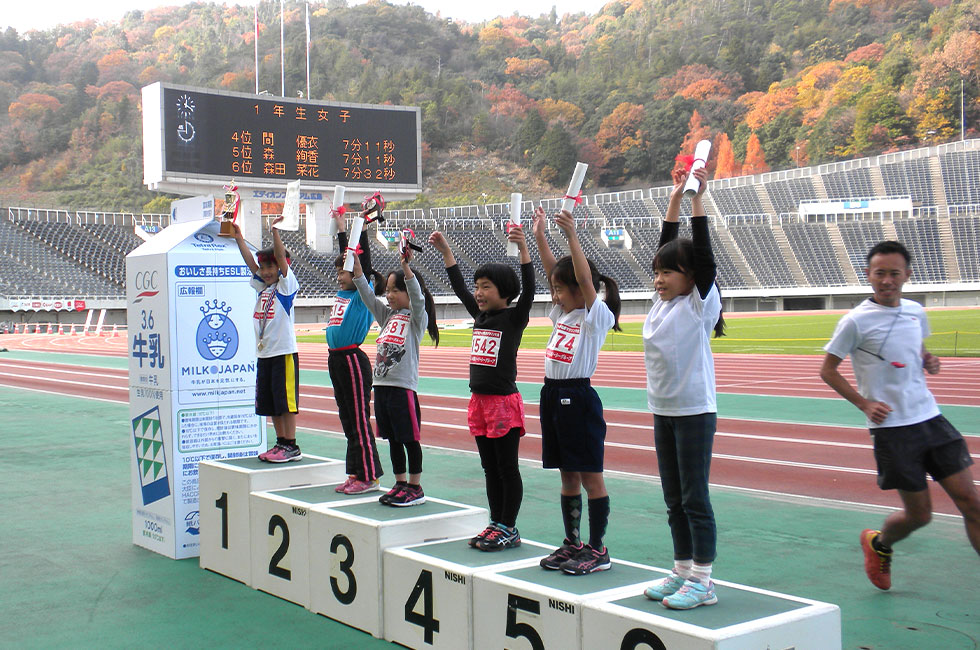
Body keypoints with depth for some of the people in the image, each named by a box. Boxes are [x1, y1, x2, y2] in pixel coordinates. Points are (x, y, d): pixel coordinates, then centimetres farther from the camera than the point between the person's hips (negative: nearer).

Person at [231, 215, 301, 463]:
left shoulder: (286, 285, -4)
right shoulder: (262, 287, 13)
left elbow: (281, 257, -16)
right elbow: (250, 261, 10)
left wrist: (275, 231, -21)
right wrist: (238, 236, 5)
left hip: (284, 352, -8)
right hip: (264, 353, 8)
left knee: (286, 401, -4)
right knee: (270, 403, 11)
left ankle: (291, 447, 1)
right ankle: (281, 443, 19)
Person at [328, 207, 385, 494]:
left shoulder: (363, 295, -7)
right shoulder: (343, 293, 12)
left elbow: (364, 261, -16)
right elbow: (345, 255, 22)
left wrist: (363, 227, -16)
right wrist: (341, 225, 28)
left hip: (353, 360, -9)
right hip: (336, 359, 9)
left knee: (360, 420, -5)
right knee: (347, 419, 12)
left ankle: (369, 477, 0)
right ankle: (355, 473, 19)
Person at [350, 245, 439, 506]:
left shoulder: (417, 317, -3)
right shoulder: (387, 315, 15)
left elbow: (417, 297, -22)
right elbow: (367, 295, 11)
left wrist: (406, 267, -33)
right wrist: (356, 265, 0)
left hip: (404, 386, -7)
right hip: (381, 384, 7)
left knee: (410, 438, 0)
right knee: (393, 439, 13)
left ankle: (415, 488, 7)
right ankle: (400, 484, 22)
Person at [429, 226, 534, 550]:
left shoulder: (514, 317, -8)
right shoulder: (480, 316, 11)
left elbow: (528, 289, -23)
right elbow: (459, 287, 19)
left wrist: (522, 248, -35)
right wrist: (445, 250, 17)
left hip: (504, 402, -7)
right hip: (479, 402, 8)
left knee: (508, 469, 0)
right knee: (490, 469, 13)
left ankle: (509, 530, 7)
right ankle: (496, 524, 21)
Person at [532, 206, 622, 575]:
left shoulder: (597, 316, -8)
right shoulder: (563, 313, 13)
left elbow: (585, 279, -22)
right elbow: (552, 270, 14)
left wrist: (572, 236, -25)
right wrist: (539, 235, 8)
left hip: (578, 398, -8)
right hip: (552, 395, 8)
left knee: (590, 476, -1)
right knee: (568, 476, 14)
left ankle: (597, 550, 6)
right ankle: (572, 543, 22)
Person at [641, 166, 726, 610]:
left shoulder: (700, 304, -8)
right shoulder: (663, 304, 9)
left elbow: (703, 256, -16)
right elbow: (667, 250, 13)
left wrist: (698, 200, -14)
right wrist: (674, 200, 10)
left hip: (694, 413, -7)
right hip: (663, 412, 7)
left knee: (695, 499, -3)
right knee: (674, 500, 12)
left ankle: (703, 582, 3)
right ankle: (682, 571, 21)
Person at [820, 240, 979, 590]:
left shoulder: (916, 312, 8)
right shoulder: (856, 321, -9)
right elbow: (828, 370, -2)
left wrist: (928, 360, 4)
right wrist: (864, 403, -12)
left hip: (930, 417, 5)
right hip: (892, 427, -5)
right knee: (919, 514, 2)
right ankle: (878, 544, 34)